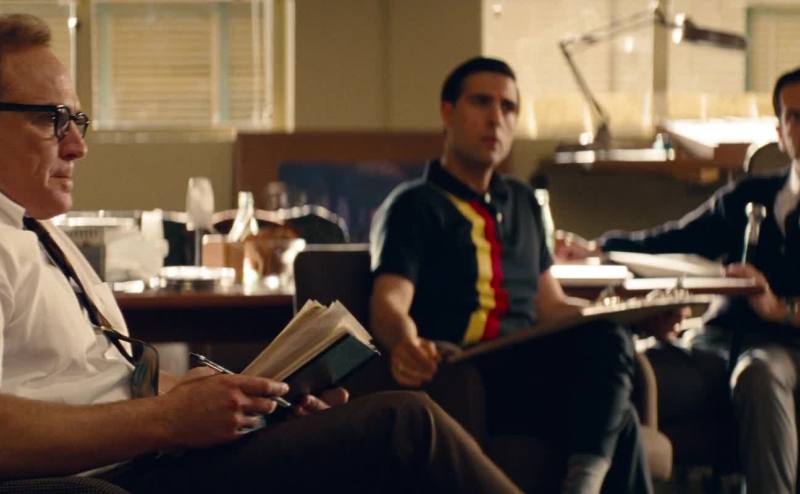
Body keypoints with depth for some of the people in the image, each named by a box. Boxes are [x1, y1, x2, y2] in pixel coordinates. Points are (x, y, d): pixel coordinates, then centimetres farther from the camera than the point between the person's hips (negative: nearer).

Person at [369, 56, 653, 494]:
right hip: (461, 380, -5)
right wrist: (406, 344, -35)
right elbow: (389, 303, -10)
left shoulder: (522, 203, 27)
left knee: (608, 341, -32)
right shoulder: (414, 206, 6)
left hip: (529, 371, 6)